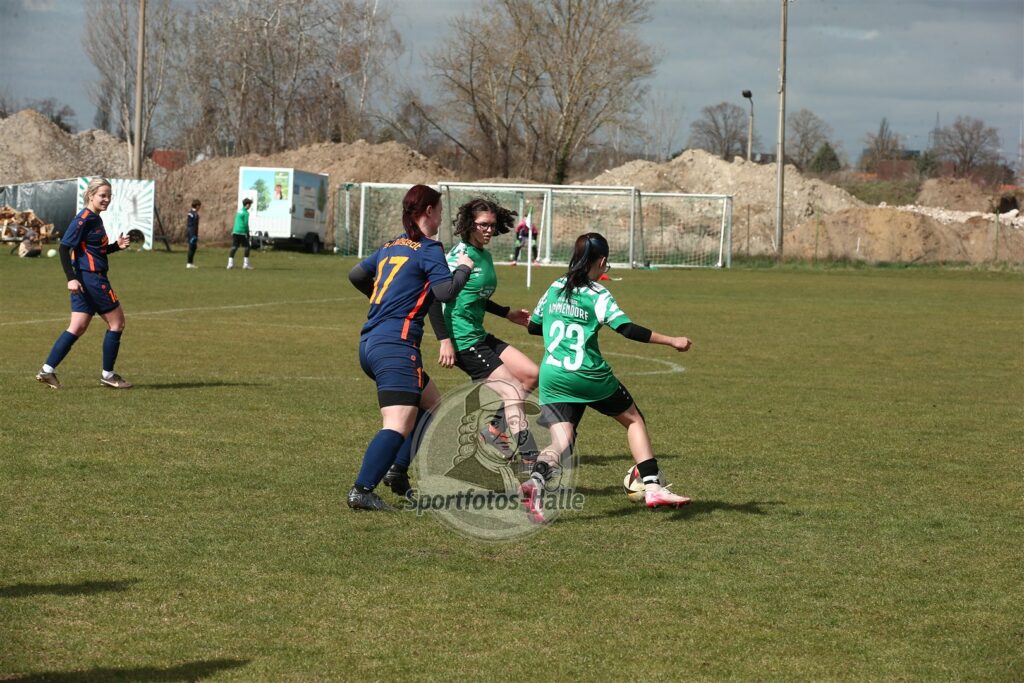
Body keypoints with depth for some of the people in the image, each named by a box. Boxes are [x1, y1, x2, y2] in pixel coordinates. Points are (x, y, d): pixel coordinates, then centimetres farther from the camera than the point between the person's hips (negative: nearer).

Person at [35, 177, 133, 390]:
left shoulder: (95, 219, 15)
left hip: (85, 282, 9)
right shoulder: (84, 219, -14)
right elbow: (64, 247, -19)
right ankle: (108, 374, 7)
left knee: (77, 328, 7)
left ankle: (47, 370, 4)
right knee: (116, 322, 0)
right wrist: (71, 278, -26)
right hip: (90, 278, -9)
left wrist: (116, 246, 8)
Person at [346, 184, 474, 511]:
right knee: (398, 425, -18)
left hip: (369, 345, 9)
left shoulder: (391, 247, 19)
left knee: (433, 405, 22)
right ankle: (362, 490, -31)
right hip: (396, 346, -9)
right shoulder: (428, 249, -4)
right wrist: (464, 267, 4)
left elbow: (356, 275, 28)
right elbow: (446, 291, -14)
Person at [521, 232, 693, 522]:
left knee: (561, 442, -2)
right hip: (589, 377, -4)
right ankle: (652, 487, 11)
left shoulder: (554, 289, 10)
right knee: (634, 420, 18)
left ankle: (535, 481, -34)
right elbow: (628, 329, -16)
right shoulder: (598, 296, -6)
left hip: (552, 377, 4)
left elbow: (533, 327, 20)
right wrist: (671, 341, -11)